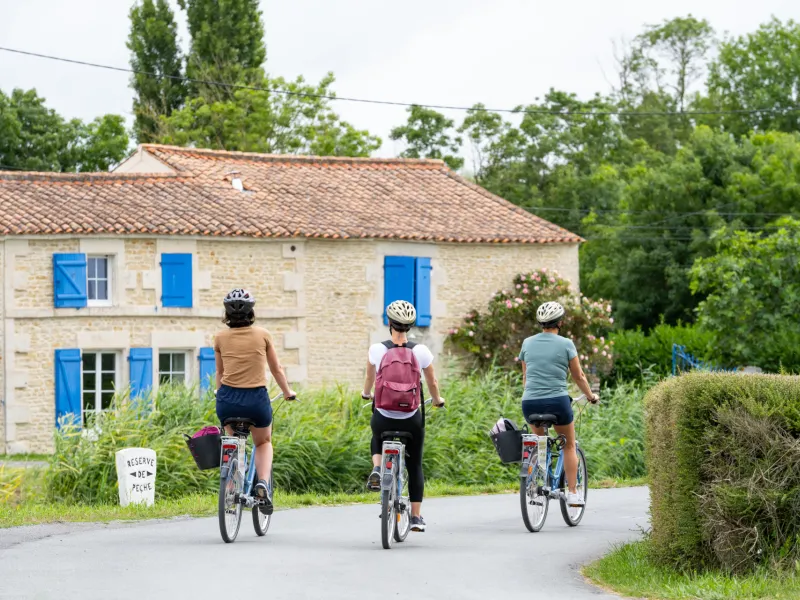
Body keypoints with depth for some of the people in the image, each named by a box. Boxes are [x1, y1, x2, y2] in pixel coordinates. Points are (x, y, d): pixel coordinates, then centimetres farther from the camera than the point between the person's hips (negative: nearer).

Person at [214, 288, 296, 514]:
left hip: (228, 400, 1)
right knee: (264, 443, 23)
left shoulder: (221, 338, 2)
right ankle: (263, 482, -2)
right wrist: (288, 392, 27)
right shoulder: (262, 335, 0)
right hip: (257, 399, -1)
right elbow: (276, 370, 11)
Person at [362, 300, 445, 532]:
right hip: (412, 420, 0)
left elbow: (369, 379, 14)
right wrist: (437, 400, 29)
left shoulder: (377, 350, -5)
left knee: (378, 440, 36)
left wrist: (366, 393, 36)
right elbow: (433, 384, 6)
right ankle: (416, 517, 15)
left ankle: (377, 469, 8)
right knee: (415, 466, 18)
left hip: (383, 418, 0)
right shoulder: (421, 351, -5)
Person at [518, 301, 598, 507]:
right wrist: (590, 396, 21)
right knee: (569, 446, 15)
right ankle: (573, 492, 9)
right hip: (557, 401, -3)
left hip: (530, 403, 3)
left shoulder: (527, 343, 9)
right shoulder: (565, 344, -2)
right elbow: (578, 376, 5)